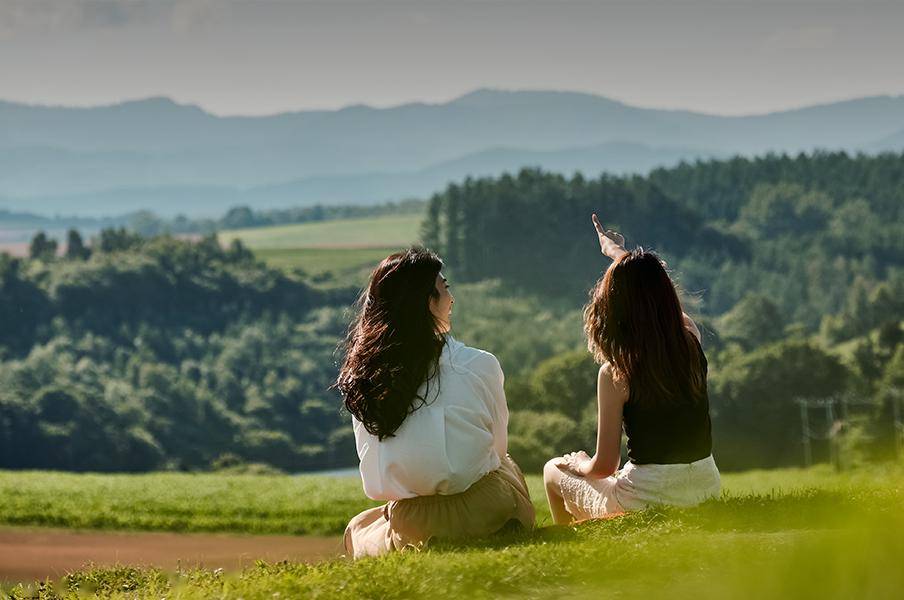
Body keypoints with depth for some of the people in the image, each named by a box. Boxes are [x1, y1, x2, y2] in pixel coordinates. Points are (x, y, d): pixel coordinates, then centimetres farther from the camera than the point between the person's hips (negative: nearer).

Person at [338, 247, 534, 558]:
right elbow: (497, 447, 4)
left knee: (356, 531, 33)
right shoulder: (479, 365, -11)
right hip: (481, 512, 0)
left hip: (410, 521, 0)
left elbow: (372, 466, 6)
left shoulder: (362, 375, -4)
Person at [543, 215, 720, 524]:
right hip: (706, 486, 6)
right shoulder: (691, 341, -3)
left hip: (645, 498, -6)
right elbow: (655, 293, 21)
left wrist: (579, 464, 12)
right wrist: (617, 251, 38)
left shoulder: (615, 374, -17)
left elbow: (604, 466, -13)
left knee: (553, 470, 23)